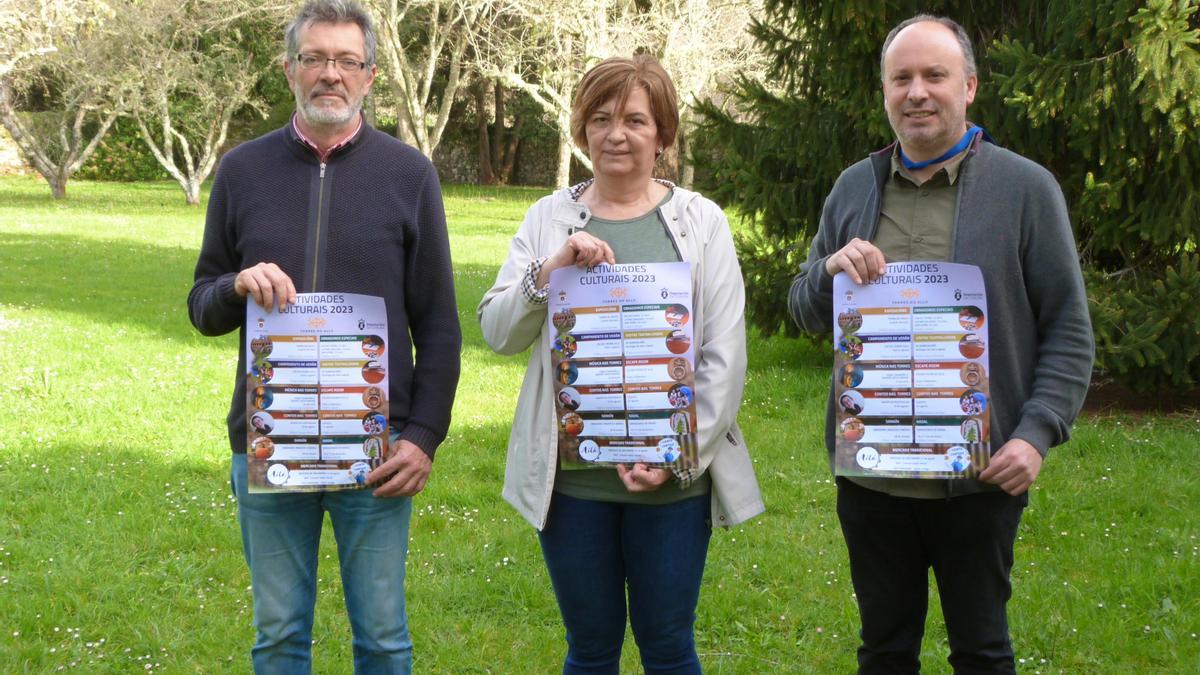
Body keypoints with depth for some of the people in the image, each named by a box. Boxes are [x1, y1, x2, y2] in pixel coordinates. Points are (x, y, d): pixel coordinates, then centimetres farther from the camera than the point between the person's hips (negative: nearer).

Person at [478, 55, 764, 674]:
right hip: (571, 476, 1)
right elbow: (497, 333, 1)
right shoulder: (549, 219, 5)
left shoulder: (700, 222, 1)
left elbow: (724, 356, -3)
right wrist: (551, 269, -16)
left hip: (671, 478, -1)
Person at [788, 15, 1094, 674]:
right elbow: (804, 312, 12)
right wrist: (831, 272, -10)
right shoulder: (854, 188, 8)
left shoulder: (1026, 188, -4)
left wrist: (1037, 433, -15)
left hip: (980, 477, -3)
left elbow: (1069, 329, -3)